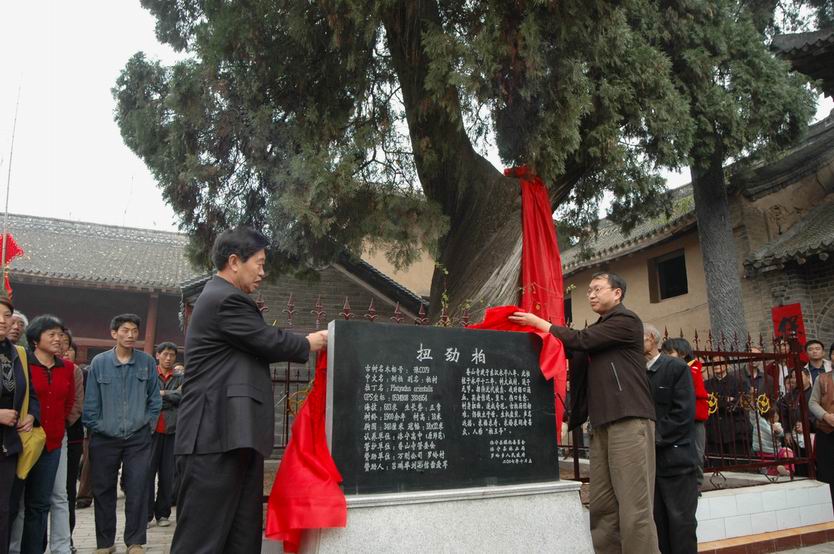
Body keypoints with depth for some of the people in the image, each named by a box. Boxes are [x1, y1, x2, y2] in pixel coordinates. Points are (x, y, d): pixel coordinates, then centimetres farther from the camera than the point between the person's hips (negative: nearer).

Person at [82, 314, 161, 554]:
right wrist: (95, 427, -1)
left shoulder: (147, 362, 0)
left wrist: (148, 424, 3)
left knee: (137, 490, -1)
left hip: (138, 438, 0)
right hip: (105, 438, 1)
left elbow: (154, 399, 6)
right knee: (103, 491, 9)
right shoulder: (99, 362, -2)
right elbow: (90, 401, 1)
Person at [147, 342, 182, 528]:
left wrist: (162, 393, -8)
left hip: (172, 430, 2)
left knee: (168, 474, 6)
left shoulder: (180, 378, 12)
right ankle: (146, 514, 6)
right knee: (148, 471, -2)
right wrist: (172, 395, -9)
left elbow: (184, 397, -3)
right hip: (152, 429, -2)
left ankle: (163, 513, 15)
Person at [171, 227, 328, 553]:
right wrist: (310, 344, 7)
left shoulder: (219, 298, 21)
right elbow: (271, 342, -11)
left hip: (231, 436, 11)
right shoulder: (226, 299, -13)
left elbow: (259, 348, 21)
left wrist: (305, 343, 14)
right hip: (217, 437, -11)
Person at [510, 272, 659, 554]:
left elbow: (581, 341, -10)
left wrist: (539, 322, -2)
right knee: (602, 505, 3)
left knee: (634, 505, -9)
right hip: (603, 424, 8)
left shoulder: (626, 320, -1)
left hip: (630, 420, -8)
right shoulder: (599, 329, 24)